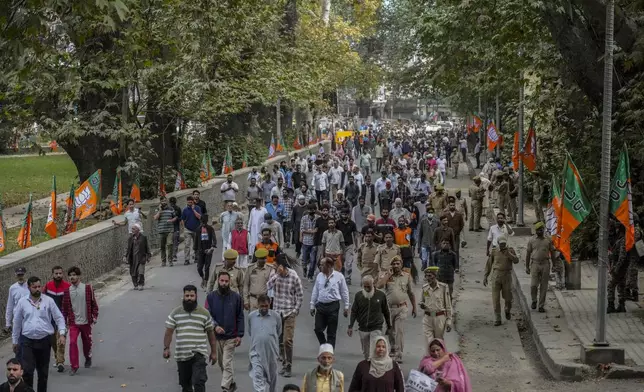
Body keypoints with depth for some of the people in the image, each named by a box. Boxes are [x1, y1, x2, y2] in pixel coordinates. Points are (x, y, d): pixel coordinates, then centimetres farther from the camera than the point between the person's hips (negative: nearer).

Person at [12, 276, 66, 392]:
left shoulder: (48, 301, 0)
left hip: (45, 340, 1)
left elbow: (59, 318, 2)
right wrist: (15, 341, 12)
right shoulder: (22, 302, 2)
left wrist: (62, 334, -12)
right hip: (27, 341, -1)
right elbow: (17, 322, 9)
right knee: (27, 370, -11)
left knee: (43, 372, 10)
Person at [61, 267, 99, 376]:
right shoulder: (67, 291, -1)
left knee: (87, 342, 14)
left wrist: (95, 317, -4)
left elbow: (93, 303, 1)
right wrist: (65, 322, 3)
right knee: (72, 343, -11)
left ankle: (88, 358, 43)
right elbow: (65, 307, 4)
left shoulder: (87, 288, -4)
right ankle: (74, 366, -4)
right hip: (73, 322, 0)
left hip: (85, 322, 0)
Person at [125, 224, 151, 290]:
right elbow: (129, 248, 10)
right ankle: (136, 285, 18)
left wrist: (148, 256, 0)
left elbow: (147, 247, 1)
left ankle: (141, 285, 3)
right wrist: (127, 256, 8)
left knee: (141, 272, -9)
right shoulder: (131, 238, 5)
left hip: (141, 257, -4)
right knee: (133, 272, 5)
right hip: (133, 258, 4)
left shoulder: (143, 237, -3)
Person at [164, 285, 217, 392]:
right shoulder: (175, 313, 6)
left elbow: (210, 333, 8)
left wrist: (213, 352, 8)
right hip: (181, 355, 2)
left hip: (199, 354, -2)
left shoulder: (204, 313, 3)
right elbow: (169, 332, 5)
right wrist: (166, 348, -7)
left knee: (199, 382, -16)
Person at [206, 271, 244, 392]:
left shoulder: (236, 297, -2)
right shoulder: (211, 297, 0)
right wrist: (215, 326, -23)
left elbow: (240, 317, 0)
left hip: (231, 337, -3)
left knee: (227, 363, -9)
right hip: (216, 337, 3)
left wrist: (239, 335, -6)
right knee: (221, 363, 14)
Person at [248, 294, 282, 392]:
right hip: (256, 352, -1)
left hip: (271, 351, 1)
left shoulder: (276, 316, -4)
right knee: (257, 376, -12)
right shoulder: (251, 316, -1)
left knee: (272, 375, 17)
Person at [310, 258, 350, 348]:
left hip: (333, 306, -3)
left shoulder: (339, 276, -3)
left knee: (331, 332, 4)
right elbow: (315, 291, 12)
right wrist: (312, 305, 12)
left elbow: (344, 292, 2)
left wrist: (346, 307, 2)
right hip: (320, 305, 3)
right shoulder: (319, 276, 6)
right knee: (318, 329, 0)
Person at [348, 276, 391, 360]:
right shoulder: (358, 295, 2)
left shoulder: (381, 295, -1)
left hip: (376, 328, -3)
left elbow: (386, 311, 9)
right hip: (363, 328, 3)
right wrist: (350, 326, -3)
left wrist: (389, 326, 15)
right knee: (366, 352, 10)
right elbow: (354, 312, 5)